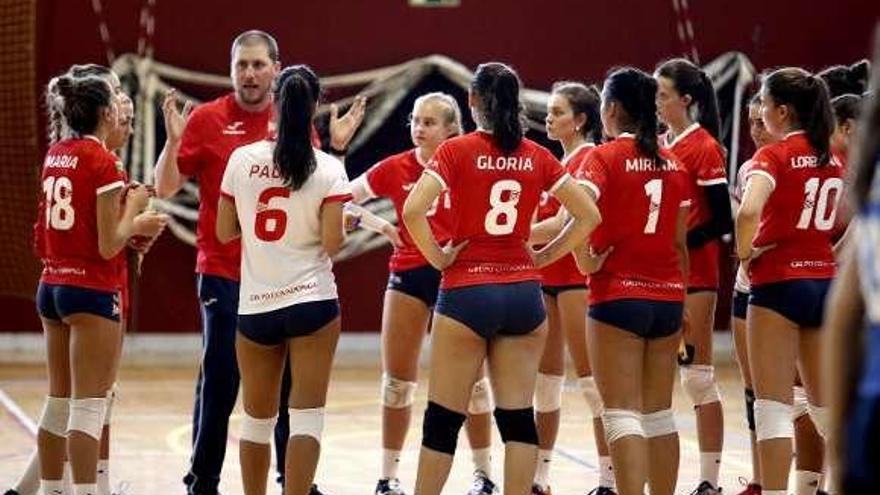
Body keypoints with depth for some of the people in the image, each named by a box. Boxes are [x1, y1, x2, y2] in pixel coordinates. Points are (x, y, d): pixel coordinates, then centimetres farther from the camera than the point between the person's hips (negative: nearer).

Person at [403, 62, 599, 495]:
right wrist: (544, 256, 9)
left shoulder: (456, 151, -5)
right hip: (523, 293, 3)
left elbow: (413, 210, -18)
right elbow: (588, 215, 6)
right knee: (518, 417, 4)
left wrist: (438, 258, -6)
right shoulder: (537, 157, 5)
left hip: (466, 291, -3)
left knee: (443, 418, 5)